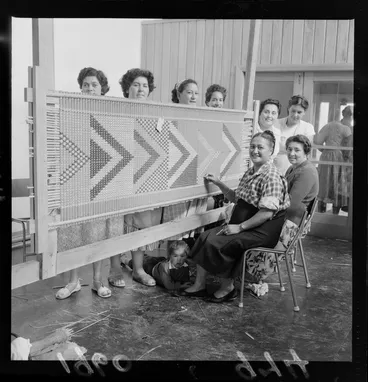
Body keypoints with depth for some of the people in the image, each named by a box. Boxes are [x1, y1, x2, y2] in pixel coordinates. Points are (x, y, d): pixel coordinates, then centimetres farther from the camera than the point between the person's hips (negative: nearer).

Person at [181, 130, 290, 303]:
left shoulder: (272, 177, -18)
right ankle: (199, 285, 1)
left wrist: (240, 227, -22)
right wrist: (219, 183, 12)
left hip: (262, 229, -9)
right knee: (205, 236, -4)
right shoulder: (250, 172, 13)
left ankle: (228, 288, 0)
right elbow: (236, 198, 24)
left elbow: (267, 212, -23)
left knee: (218, 242, -20)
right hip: (244, 223, 9)